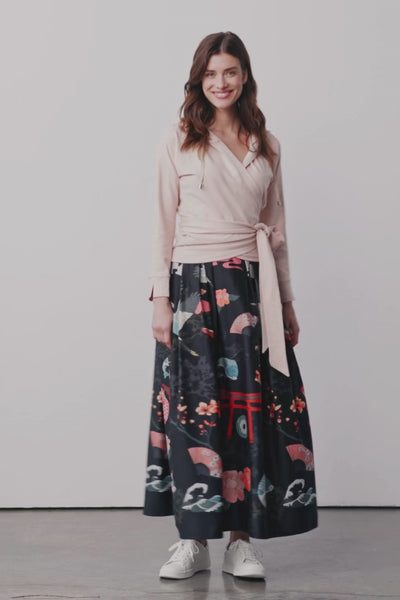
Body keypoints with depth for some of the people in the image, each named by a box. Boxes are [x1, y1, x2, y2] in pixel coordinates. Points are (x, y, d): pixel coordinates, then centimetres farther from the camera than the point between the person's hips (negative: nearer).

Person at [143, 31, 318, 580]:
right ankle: (195, 539, 8)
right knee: (194, 405, -2)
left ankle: (242, 540, 8)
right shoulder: (178, 140, 4)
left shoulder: (266, 145, 13)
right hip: (193, 283, -3)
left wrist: (286, 302, 14)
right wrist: (160, 297, -6)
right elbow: (164, 222, 1)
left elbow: (276, 229, 16)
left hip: (252, 286, 3)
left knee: (252, 404, -1)